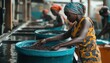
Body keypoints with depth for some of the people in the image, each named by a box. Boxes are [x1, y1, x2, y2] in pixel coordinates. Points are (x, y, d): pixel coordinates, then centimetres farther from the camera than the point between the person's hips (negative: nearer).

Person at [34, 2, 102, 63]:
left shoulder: (86, 21, -16)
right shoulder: (75, 24, 11)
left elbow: (80, 39, -29)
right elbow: (64, 35, 11)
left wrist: (59, 45, -35)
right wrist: (46, 40, 1)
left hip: (91, 57, -8)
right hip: (83, 56, 8)